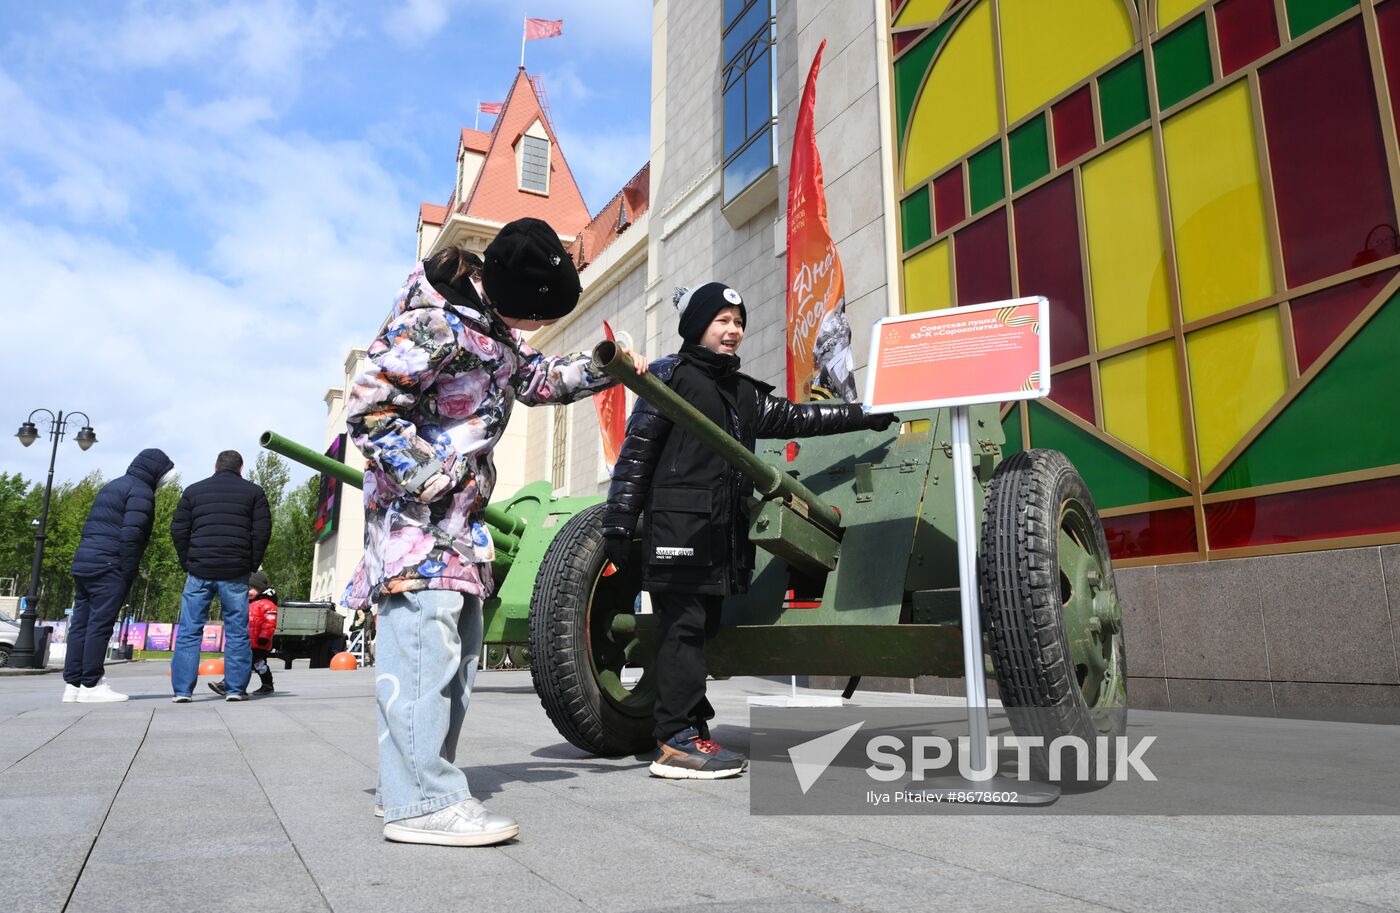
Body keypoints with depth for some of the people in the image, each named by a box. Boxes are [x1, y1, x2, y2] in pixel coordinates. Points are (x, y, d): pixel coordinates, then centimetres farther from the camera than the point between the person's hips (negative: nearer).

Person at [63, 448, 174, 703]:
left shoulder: (112, 486, 24)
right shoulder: (141, 491, -6)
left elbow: (92, 527, 23)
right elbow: (132, 534, -17)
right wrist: (128, 573, -14)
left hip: (83, 561, 9)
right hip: (108, 567, -9)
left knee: (80, 624, 8)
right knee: (100, 624, -7)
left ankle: (73, 683, 10)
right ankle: (91, 685, -5)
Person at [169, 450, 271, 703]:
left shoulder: (193, 490, 12)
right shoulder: (253, 492, 7)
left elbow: (178, 529, 7)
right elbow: (262, 530, 0)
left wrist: (187, 562, 13)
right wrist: (252, 564, 7)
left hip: (199, 570, 1)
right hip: (236, 573, -1)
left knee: (189, 630, 6)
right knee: (237, 631, 3)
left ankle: (182, 690, 3)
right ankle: (236, 689, 3)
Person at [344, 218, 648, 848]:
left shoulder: (492, 328, 11)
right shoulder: (434, 323, -19)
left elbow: (536, 378, 26)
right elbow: (369, 407, -21)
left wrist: (604, 369, 15)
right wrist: (429, 480, -22)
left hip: (458, 518, 10)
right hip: (414, 512, -10)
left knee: (458, 649, 11)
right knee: (424, 645, -13)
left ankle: (408, 785, 20)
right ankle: (423, 802, -7)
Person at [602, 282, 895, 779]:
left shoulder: (743, 392, 22)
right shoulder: (671, 375, 2)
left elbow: (795, 418, 23)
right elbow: (636, 452, -2)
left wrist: (865, 416, 19)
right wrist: (618, 522, -7)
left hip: (723, 529, 7)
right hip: (677, 521, -7)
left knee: (702, 628, 8)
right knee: (682, 625, -8)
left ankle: (690, 732, 13)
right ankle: (677, 740, -5)